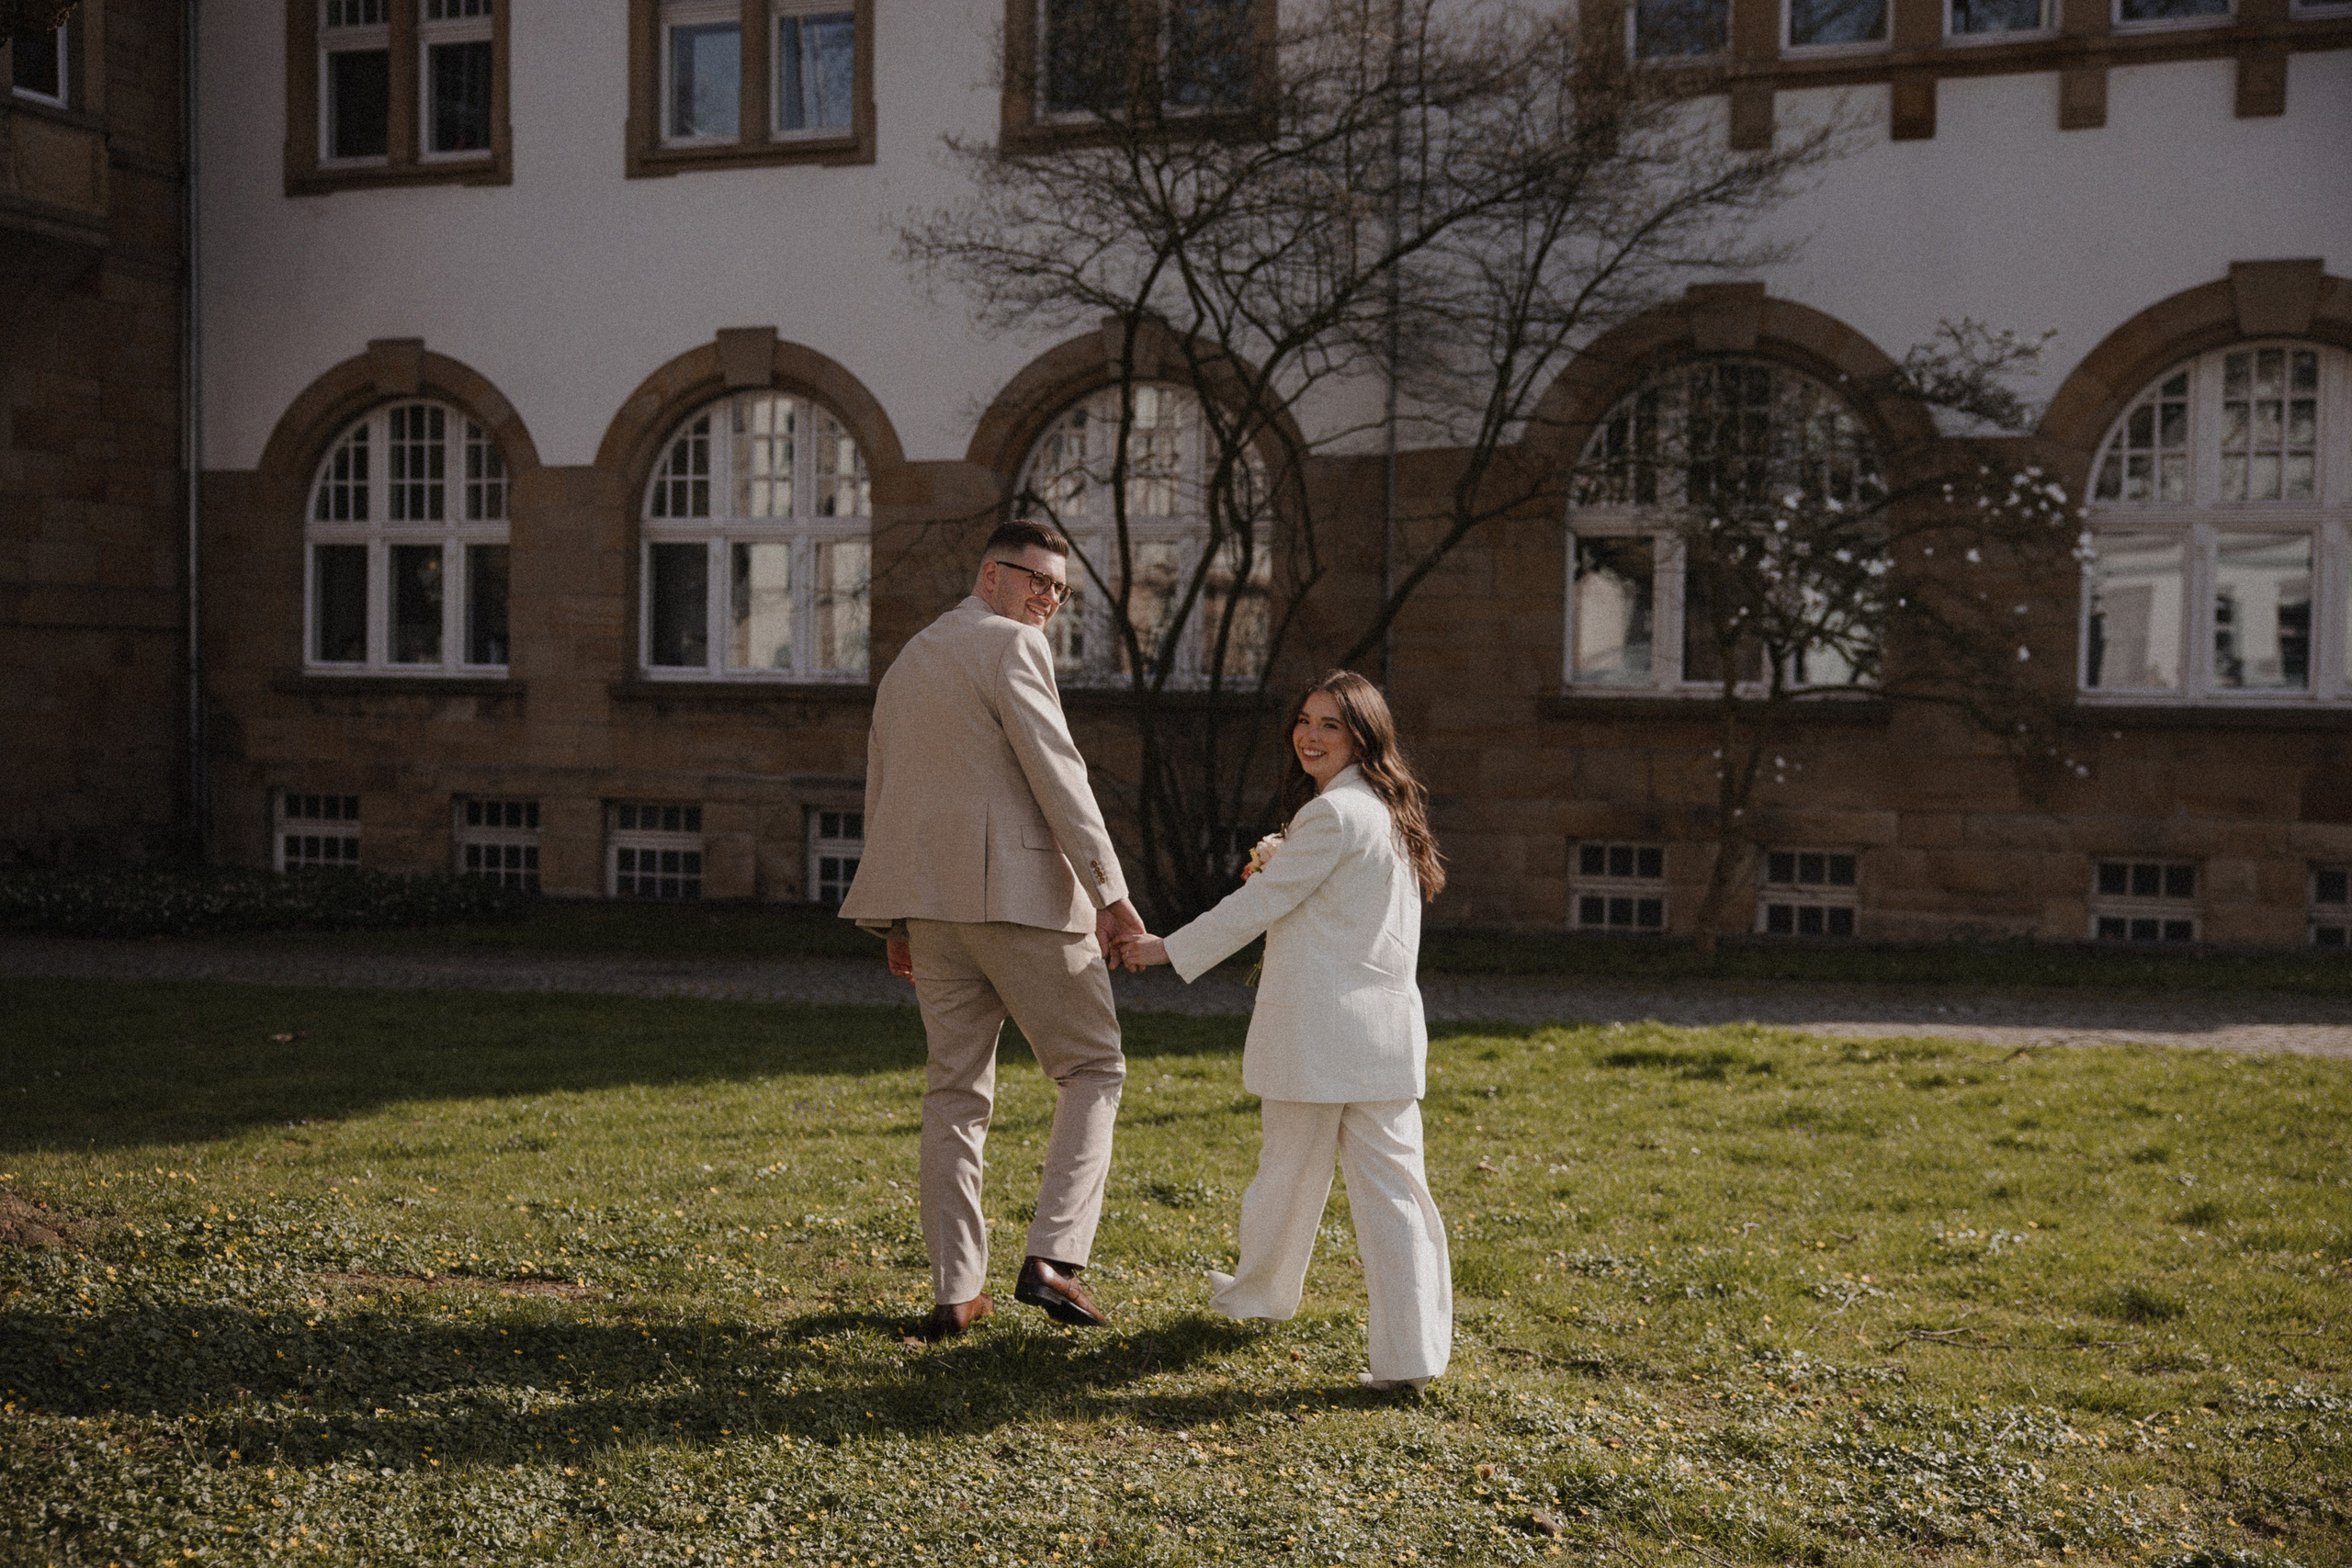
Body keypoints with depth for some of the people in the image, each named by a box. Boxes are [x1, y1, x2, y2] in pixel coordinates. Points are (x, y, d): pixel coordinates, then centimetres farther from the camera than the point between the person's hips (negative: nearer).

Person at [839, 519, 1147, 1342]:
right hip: (1018, 891, -8)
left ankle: (955, 1292, 11)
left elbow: (882, 797, 23)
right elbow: (1056, 772, -15)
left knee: (956, 1089, 11)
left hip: (934, 902, 8)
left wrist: (896, 921, 27)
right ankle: (1052, 1258, -8)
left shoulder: (907, 662, 20)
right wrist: (1108, 890, -16)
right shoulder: (1010, 647, -6)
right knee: (1092, 1069, 3)